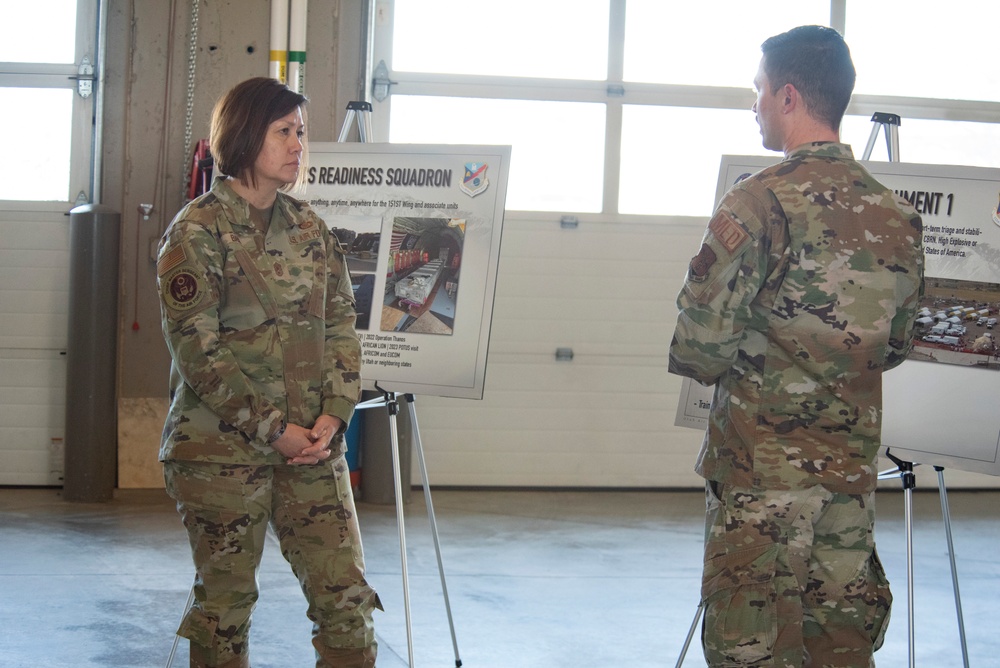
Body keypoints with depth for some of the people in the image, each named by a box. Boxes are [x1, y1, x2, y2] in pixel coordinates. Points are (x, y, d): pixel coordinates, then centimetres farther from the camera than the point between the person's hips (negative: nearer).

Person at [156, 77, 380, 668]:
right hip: (223, 448, -5)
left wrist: (333, 415, -5)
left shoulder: (310, 228, 11)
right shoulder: (197, 232, -6)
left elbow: (341, 325, 10)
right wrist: (271, 430, -14)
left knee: (347, 596, 0)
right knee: (226, 604, 6)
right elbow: (198, 351, -12)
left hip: (313, 444, 5)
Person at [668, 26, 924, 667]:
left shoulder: (760, 202, -14)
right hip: (853, 466, 6)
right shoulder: (898, 215, 5)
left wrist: (728, 366, 5)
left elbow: (700, 339, -16)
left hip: (762, 465, -6)